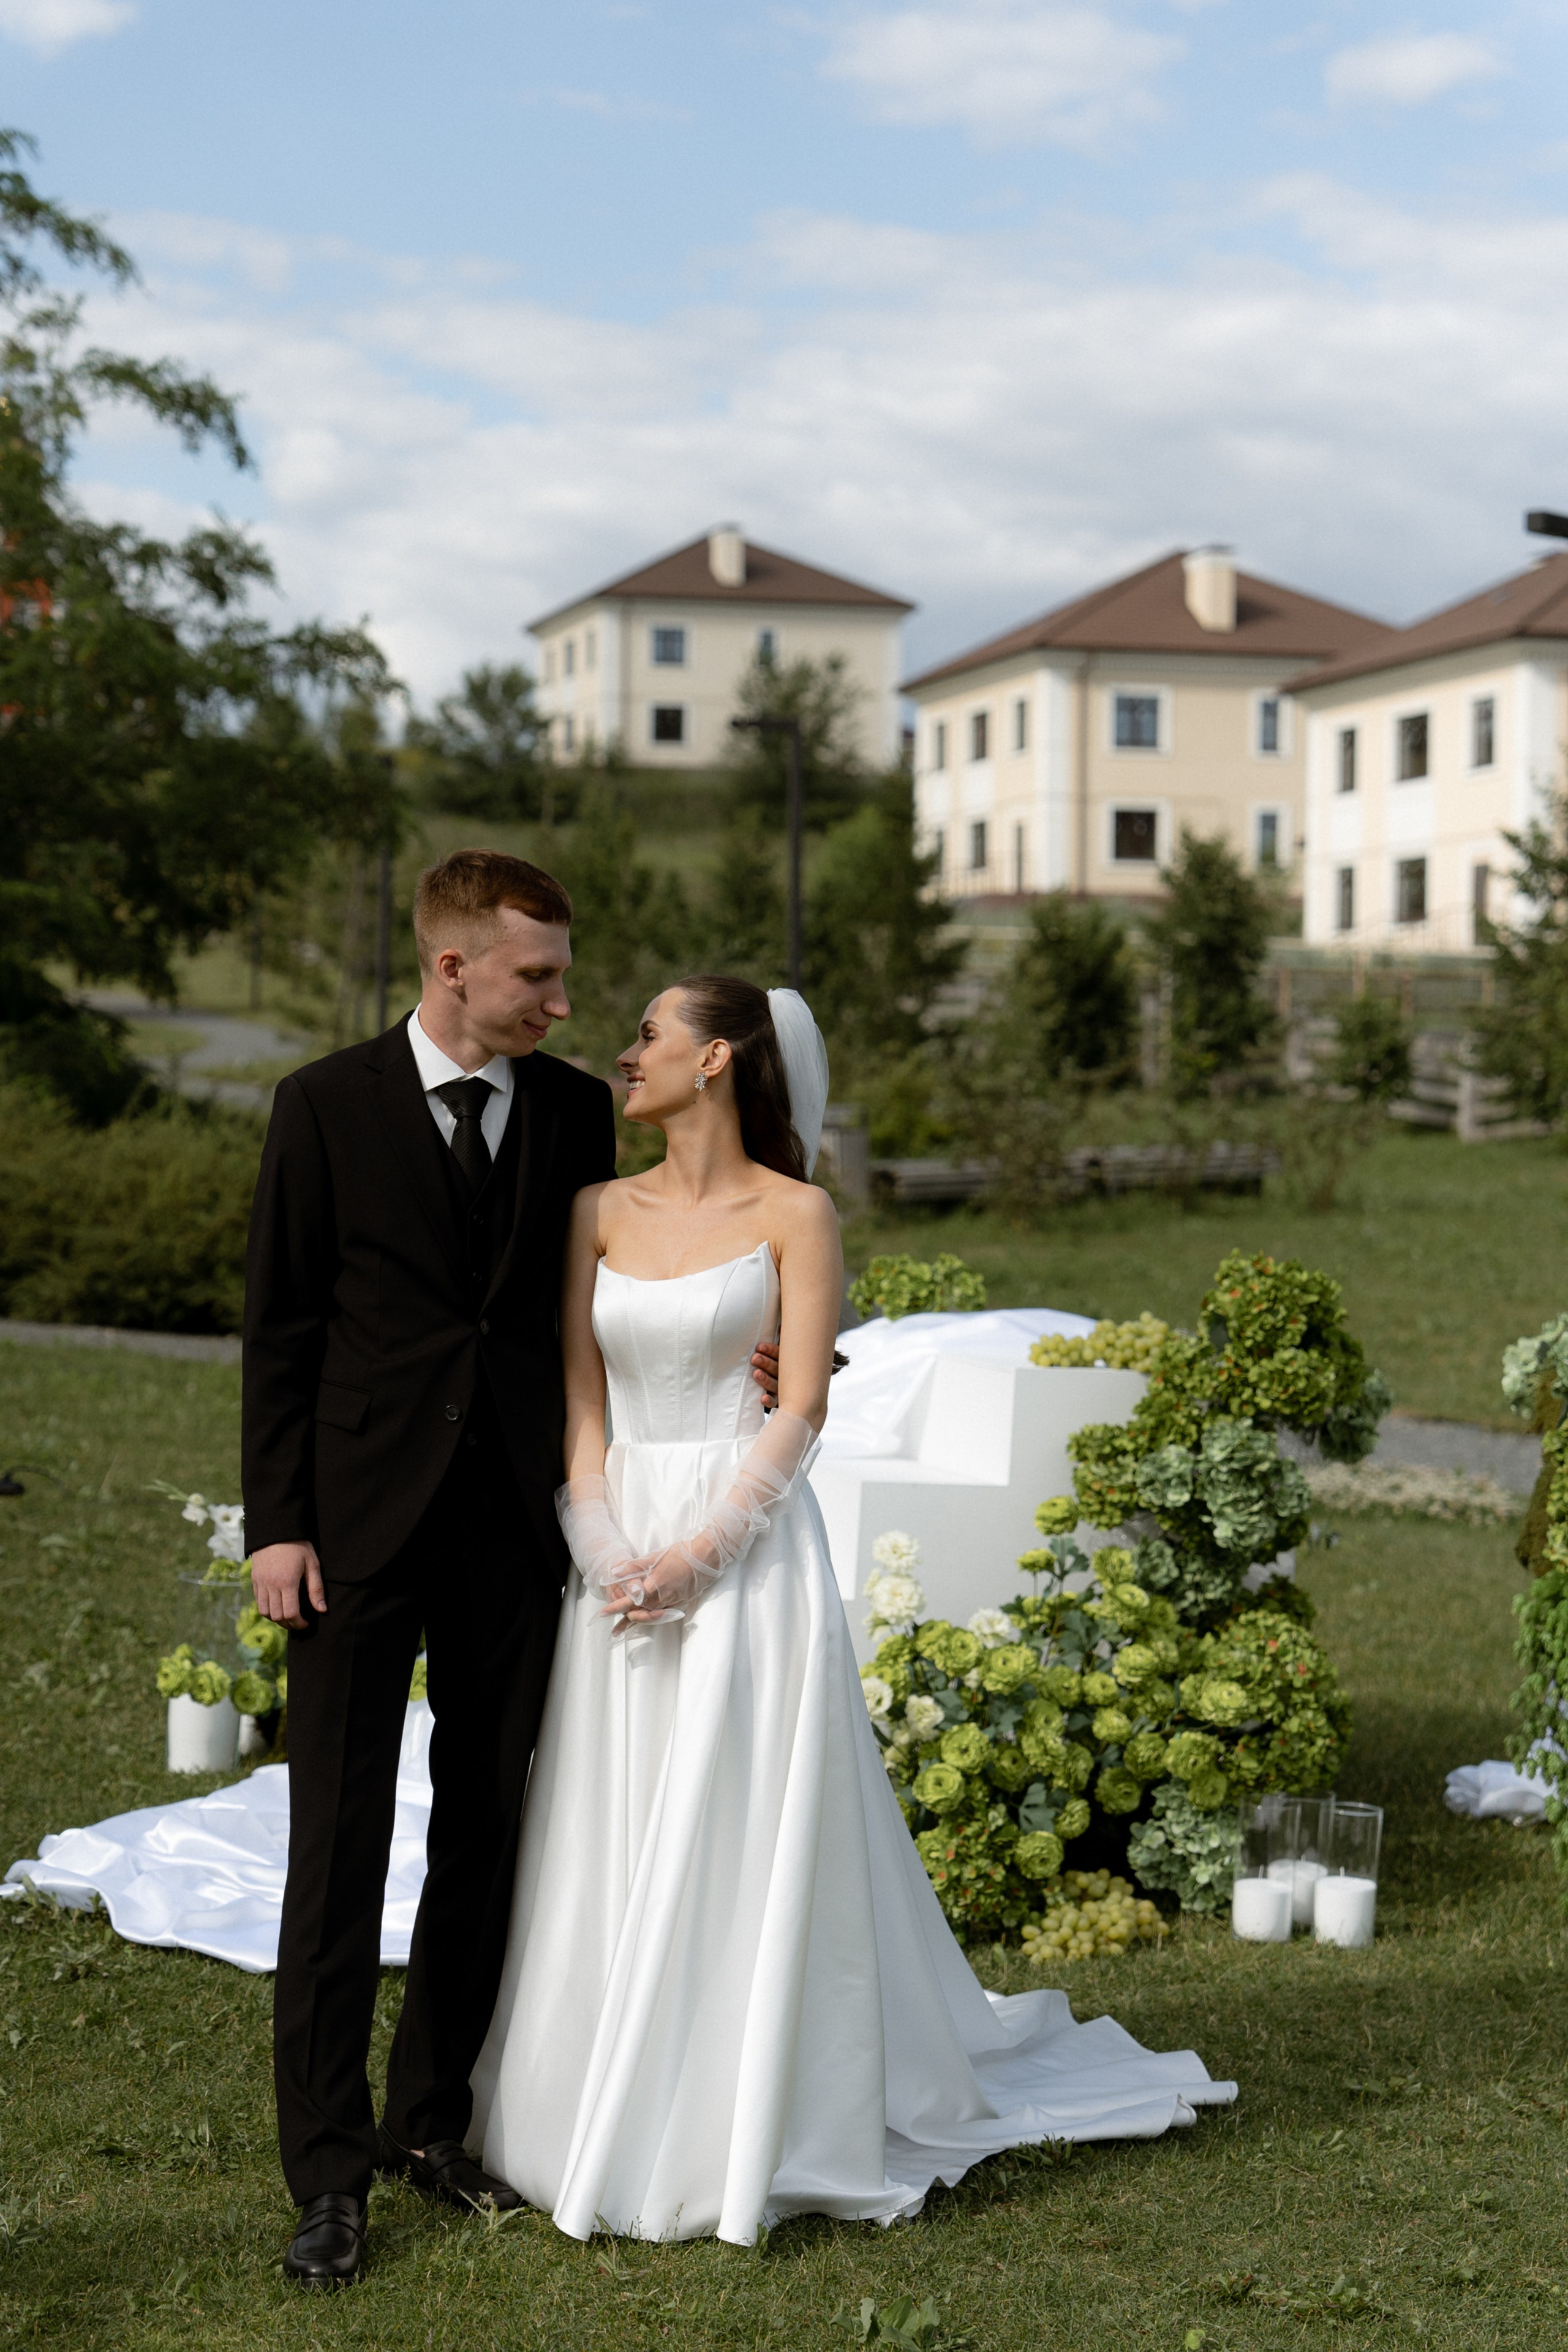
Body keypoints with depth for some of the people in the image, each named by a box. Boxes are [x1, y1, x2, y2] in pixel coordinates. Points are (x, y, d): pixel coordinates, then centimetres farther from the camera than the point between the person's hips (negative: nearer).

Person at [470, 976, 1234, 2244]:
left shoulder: (795, 1215, -3)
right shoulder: (601, 1211, 9)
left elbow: (800, 1410, -8)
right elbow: (578, 1398, 5)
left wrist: (702, 1553, -18)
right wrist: (608, 1550, -9)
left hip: (745, 1553, -4)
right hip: (619, 1550, 4)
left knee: (740, 1852, -2)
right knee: (612, 1851, 7)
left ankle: (743, 2142, 9)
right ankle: (608, 2125, 20)